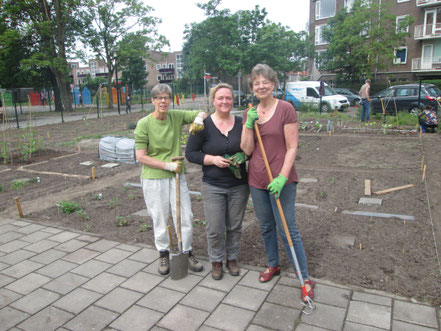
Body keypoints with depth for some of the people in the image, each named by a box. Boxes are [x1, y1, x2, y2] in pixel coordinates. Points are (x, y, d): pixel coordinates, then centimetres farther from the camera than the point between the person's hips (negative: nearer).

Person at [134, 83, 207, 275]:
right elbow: (141, 157, -11)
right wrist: (168, 165, -16)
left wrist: (198, 119, -13)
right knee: (160, 218, 9)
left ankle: (187, 253, 26)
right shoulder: (144, 124, -9)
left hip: (177, 176, 3)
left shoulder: (176, 117, 1)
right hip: (153, 179, -3)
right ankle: (163, 254, 30)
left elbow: (202, 113, 11)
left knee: (185, 216, 6)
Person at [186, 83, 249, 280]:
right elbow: (190, 153, -4)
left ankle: (232, 258, 34)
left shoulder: (241, 123, 1)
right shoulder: (203, 125, -5)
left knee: (235, 226, 13)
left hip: (239, 185, 2)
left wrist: (242, 157, -13)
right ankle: (216, 261, 27)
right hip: (213, 187, -2)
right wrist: (213, 159, -17)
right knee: (215, 229, 3)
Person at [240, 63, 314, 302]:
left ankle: (305, 278, 15)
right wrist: (249, 125, -12)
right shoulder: (250, 113, 6)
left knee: (287, 229, -1)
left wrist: (282, 177, -20)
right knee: (266, 227, 18)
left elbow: (292, 147, -12)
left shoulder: (285, 109, -10)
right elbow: (247, 150, 1)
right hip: (256, 179, 6)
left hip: (281, 180, -5)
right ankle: (273, 265, 39)